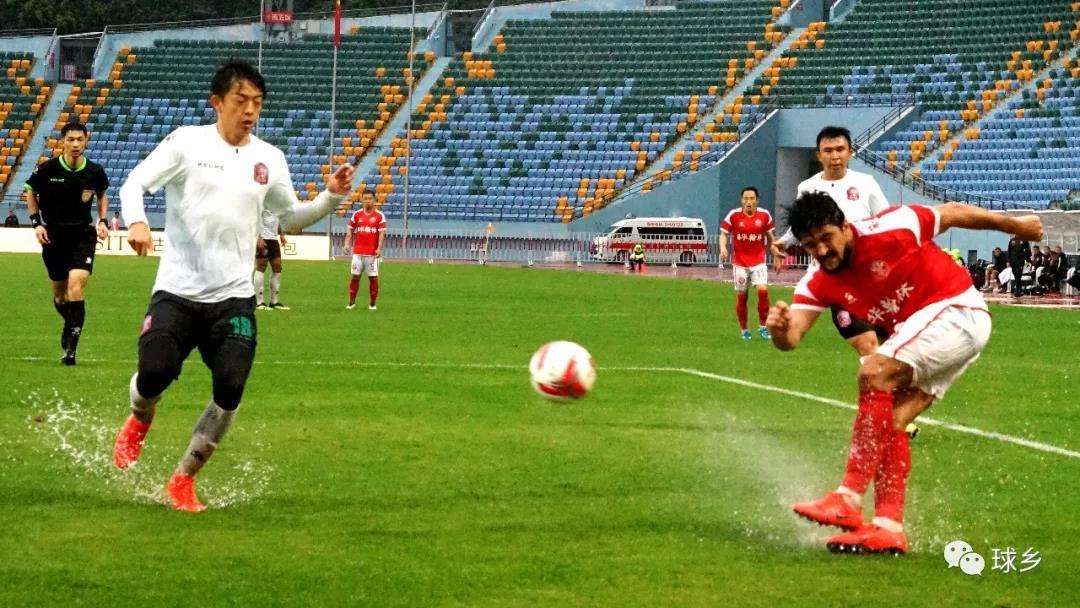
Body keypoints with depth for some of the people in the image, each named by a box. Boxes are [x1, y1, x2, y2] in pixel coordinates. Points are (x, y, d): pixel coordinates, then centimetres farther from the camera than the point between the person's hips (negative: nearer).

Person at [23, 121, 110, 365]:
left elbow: (102, 195, 16)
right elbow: (31, 192, 9)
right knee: (59, 294, 9)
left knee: (76, 285, -20)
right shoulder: (47, 169, -9)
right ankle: (72, 324, 41)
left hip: (83, 235, -1)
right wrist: (36, 223, -1)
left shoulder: (95, 172, -5)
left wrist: (102, 221, 3)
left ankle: (70, 347, -16)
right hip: (53, 235, 1)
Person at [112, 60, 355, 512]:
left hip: (233, 298, 3)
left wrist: (331, 196, 6)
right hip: (176, 292, -2)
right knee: (153, 374, -19)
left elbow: (292, 217, 23)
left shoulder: (269, 159, 10)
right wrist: (136, 221, -24)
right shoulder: (187, 142, 0)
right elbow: (134, 183, -4)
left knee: (230, 390, -13)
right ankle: (140, 422, 21)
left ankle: (183, 480, 6)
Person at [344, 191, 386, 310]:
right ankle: (351, 302, 10)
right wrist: (347, 244, -4)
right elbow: (350, 231, 10)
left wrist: (379, 248, -15)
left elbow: (382, 233, -4)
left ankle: (372, 304, 9)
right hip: (358, 252, 2)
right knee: (354, 276, 1)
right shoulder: (356, 215, 7)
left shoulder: (379, 216, 0)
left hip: (372, 253, -2)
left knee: (373, 278, -1)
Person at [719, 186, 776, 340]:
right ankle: (743, 330, 19)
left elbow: (769, 236, 12)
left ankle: (762, 326, -3)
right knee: (741, 296, 3)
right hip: (739, 262, 0)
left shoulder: (764, 215, 0)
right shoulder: (734, 215, -5)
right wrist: (723, 248, -19)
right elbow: (723, 234, -1)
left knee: (763, 290, -17)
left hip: (758, 261, 0)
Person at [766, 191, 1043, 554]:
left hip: (957, 310, -8)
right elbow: (791, 339, -10)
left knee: (874, 374, -23)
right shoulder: (818, 284, 0)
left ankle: (850, 498, -27)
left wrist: (1014, 225, 7)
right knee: (890, 422, -4)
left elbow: (951, 213, -4)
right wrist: (779, 328, -36)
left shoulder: (886, 231, -17)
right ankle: (889, 528, -2)